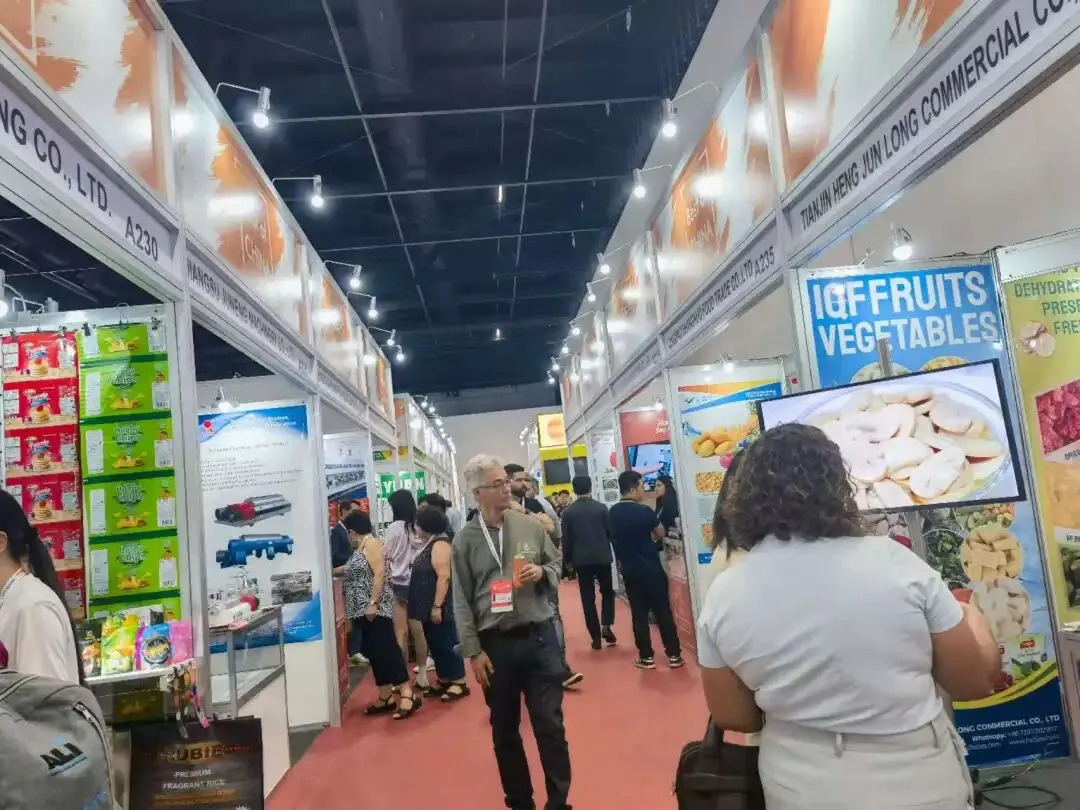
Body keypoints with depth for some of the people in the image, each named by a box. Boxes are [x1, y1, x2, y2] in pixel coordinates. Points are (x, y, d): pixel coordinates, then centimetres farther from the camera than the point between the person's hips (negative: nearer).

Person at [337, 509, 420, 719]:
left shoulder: (371, 543, -11)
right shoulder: (360, 548, 17)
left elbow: (380, 573, -20)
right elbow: (354, 569, 37)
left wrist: (373, 604, -24)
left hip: (376, 610, -10)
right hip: (364, 611, 10)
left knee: (387, 650, -12)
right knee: (375, 653, 10)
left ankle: (408, 694, -11)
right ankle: (385, 698, 15)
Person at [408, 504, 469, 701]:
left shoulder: (439, 544, -18)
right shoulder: (430, 543, 12)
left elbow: (444, 577, -24)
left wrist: (437, 606, -25)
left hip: (439, 607, -10)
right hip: (429, 607, 10)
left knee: (447, 643, -2)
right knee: (435, 643, 15)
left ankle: (459, 683, 7)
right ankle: (443, 680, 25)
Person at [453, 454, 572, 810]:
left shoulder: (530, 525, 0)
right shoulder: (465, 540, -4)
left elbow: (557, 563, 11)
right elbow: (462, 601, -3)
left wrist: (542, 572, -12)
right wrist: (473, 651, -6)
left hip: (539, 637, 0)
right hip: (495, 644, 0)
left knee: (550, 724, 5)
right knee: (505, 730, 14)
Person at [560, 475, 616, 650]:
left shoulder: (568, 512, -2)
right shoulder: (601, 507, -3)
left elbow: (566, 539, -1)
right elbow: (611, 532, 0)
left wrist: (567, 560, 10)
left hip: (581, 559, 0)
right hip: (602, 557, 0)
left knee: (588, 598, 5)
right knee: (607, 592, 18)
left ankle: (596, 637, 5)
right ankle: (606, 626, 1)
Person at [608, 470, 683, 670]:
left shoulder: (612, 513, -1)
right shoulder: (644, 511, -15)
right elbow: (660, 534, 0)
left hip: (629, 569, 4)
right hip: (651, 567, -4)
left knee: (639, 613, 9)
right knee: (663, 610, 5)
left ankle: (646, 657, 13)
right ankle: (674, 654, 11)